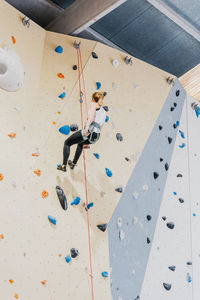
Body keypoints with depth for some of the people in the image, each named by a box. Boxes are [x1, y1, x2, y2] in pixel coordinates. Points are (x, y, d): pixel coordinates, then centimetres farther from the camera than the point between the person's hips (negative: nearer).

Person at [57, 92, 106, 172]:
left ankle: (64, 165, 1)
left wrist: (87, 126, -30)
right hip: (96, 137, 8)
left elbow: (92, 116, -14)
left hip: (90, 130, -8)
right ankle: (73, 163, 43)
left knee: (67, 143, 10)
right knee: (81, 143, 39)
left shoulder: (93, 104, 8)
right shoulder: (103, 112, 27)